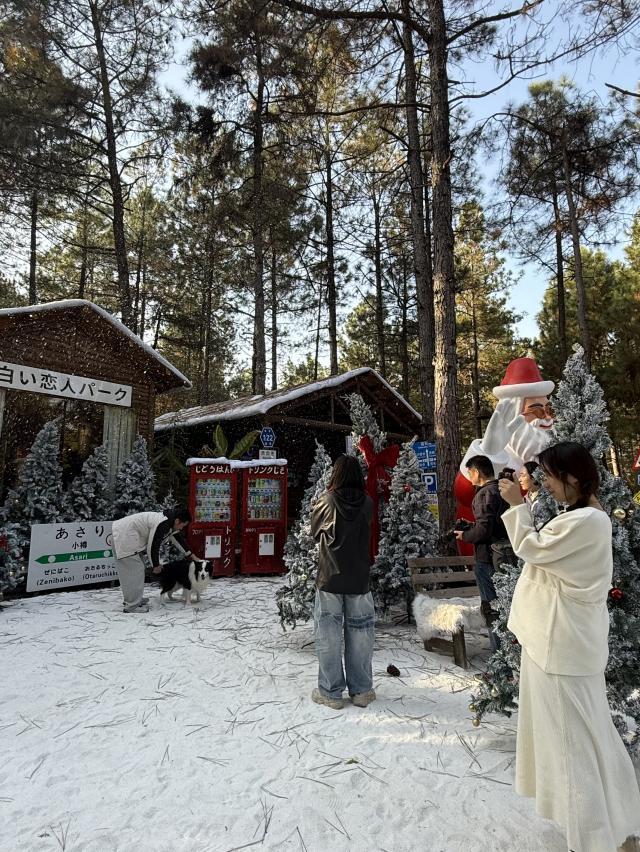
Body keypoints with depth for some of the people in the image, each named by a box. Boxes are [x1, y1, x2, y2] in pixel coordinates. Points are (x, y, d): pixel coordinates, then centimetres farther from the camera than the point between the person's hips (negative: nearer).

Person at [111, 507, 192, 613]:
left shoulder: (169, 521, 8)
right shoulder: (162, 524, -24)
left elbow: (178, 537, 21)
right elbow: (153, 546, -19)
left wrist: (190, 555, 28)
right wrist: (156, 565, -4)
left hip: (123, 534, 11)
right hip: (124, 536, -11)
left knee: (127, 570, 19)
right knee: (134, 569, -8)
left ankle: (131, 599, 31)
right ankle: (132, 606, -3)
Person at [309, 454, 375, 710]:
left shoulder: (326, 501, -12)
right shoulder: (367, 503, -6)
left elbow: (314, 531, 4)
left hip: (329, 578, -2)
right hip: (359, 579, 2)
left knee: (329, 635, 9)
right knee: (359, 633, 13)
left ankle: (331, 692, 17)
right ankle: (361, 690, 22)